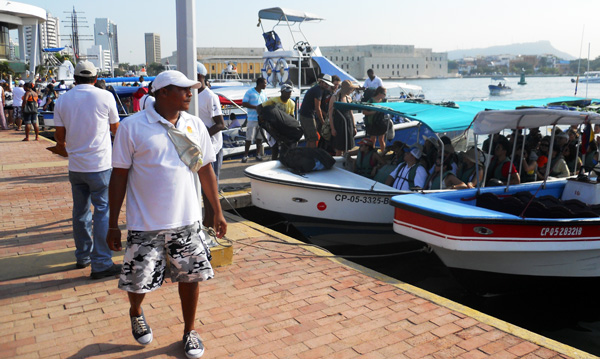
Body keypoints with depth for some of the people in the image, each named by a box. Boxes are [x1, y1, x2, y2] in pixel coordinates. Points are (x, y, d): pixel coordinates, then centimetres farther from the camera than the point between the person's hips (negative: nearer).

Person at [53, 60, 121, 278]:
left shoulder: (62, 101, 3)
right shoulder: (105, 97, -7)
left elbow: (59, 137, 7)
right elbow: (115, 128, 5)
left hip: (75, 166, 4)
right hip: (100, 165, -4)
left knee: (80, 211, 15)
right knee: (103, 212, 0)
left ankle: (83, 256, 27)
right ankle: (101, 264, 0)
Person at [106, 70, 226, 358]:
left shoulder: (195, 125, 4)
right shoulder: (132, 127, -8)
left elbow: (205, 170, 10)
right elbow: (119, 176, -5)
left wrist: (218, 212, 11)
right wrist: (113, 225, -4)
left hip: (187, 221, 3)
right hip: (145, 225, -3)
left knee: (190, 276, 9)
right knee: (139, 281, 7)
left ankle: (189, 331, 33)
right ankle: (135, 313, 44)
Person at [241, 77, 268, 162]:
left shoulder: (264, 94, 16)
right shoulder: (249, 92, -2)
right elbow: (244, 104, -8)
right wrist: (256, 107, -16)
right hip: (252, 119, -5)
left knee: (259, 138, 6)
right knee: (249, 138, -6)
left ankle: (258, 154, 14)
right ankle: (245, 155, 0)